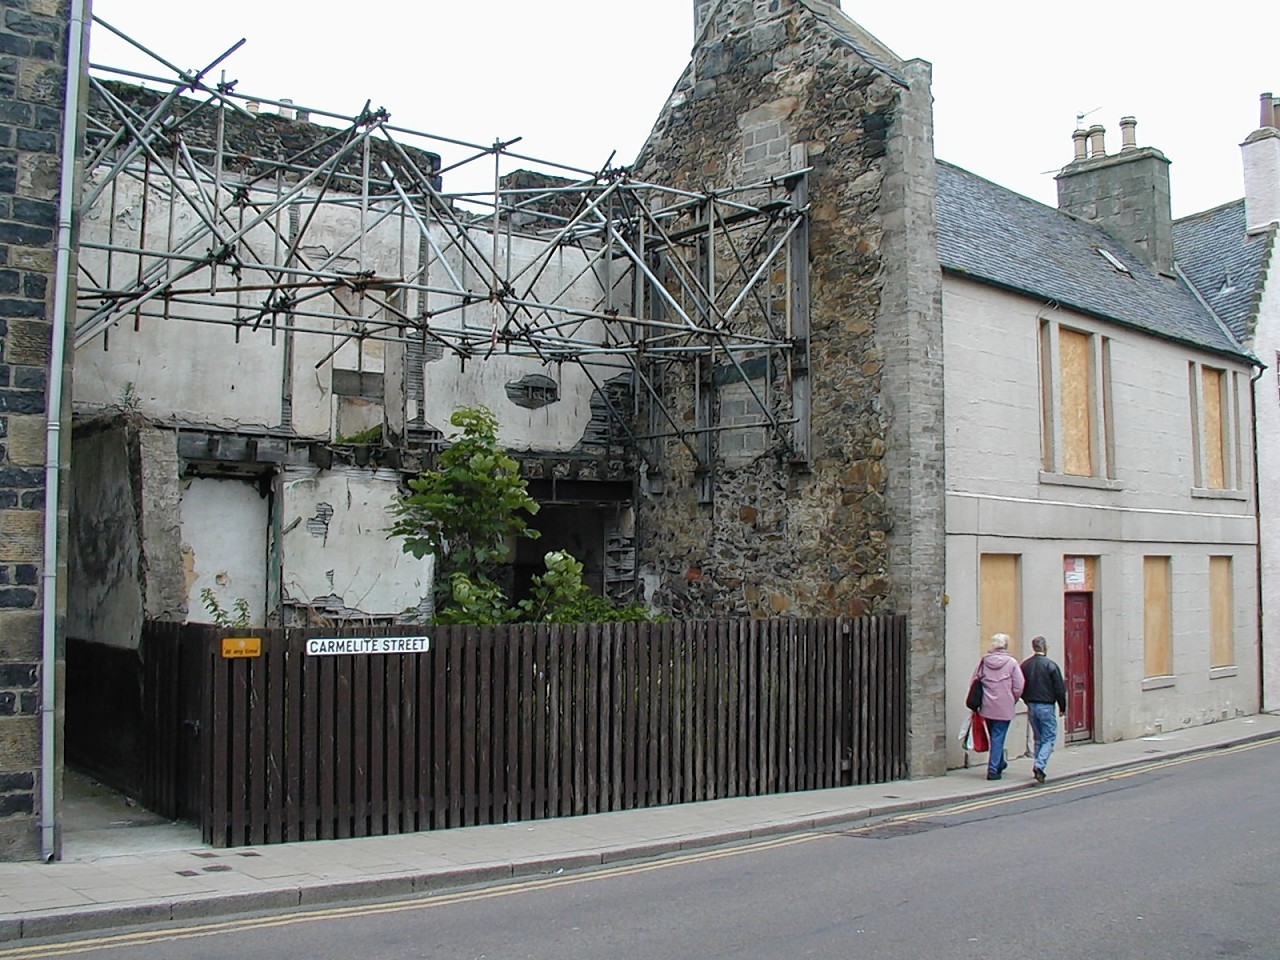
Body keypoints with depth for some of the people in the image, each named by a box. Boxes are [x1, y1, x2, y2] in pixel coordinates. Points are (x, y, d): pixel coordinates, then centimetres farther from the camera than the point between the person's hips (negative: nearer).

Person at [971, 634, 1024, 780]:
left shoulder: (984, 661, 1)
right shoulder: (1011, 663, -7)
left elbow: (974, 682, 4)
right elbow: (1018, 687, -8)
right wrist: (1013, 701, 9)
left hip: (987, 707, 3)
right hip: (1004, 707, -3)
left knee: (994, 736, 19)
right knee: (998, 737, 1)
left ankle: (999, 764, 34)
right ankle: (993, 770, -1)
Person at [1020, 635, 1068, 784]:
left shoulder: (1025, 665, 4)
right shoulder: (1050, 665, -11)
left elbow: (1021, 688, 9)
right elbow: (1059, 689, -8)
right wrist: (1063, 707, 3)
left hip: (1031, 706, 5)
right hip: (1046, 706, -5)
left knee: (1038, 739, 16)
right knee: (1049, 738, 1)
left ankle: (1037, 767, 14)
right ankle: (1040, 765, -17)